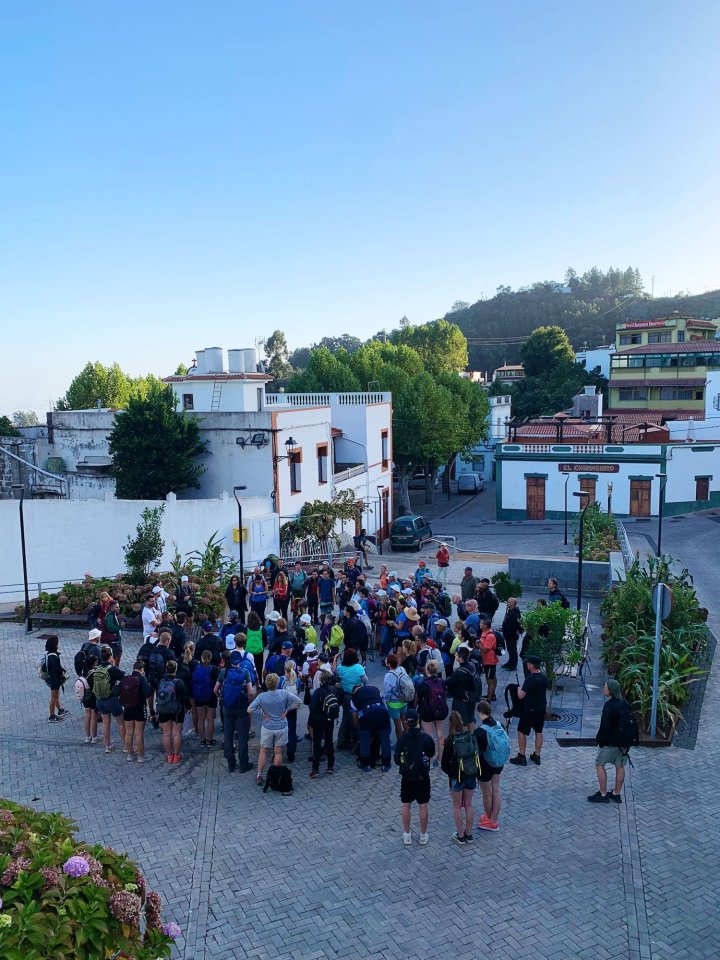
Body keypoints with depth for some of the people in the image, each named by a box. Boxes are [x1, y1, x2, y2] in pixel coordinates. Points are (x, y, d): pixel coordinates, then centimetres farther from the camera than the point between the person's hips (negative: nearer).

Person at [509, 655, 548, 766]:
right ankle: (537, 756, 24)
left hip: (530, 709, -7)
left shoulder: (530, 679, -25)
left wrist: (520, 689, -3)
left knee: (521, 732, 5)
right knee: (539, 732, 16)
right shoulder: (544, 676, -1)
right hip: (542, 708, 7)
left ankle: (521, 757, 9)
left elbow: (521, 696, -25)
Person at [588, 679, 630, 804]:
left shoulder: (609, 706, -23)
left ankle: (603, 795, 7)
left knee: (599, 765, 5)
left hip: (610, 742, -8)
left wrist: (599, 740, -10)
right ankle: (616, 794, 24)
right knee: (620, 766, 15)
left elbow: (604, 726, -22)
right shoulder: (625, 704, 3)